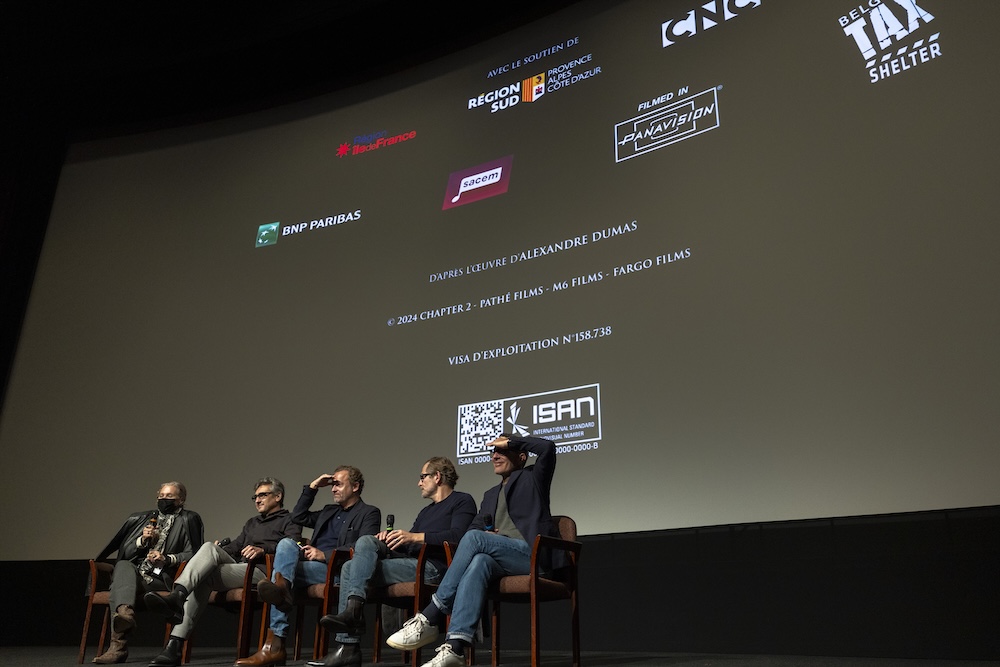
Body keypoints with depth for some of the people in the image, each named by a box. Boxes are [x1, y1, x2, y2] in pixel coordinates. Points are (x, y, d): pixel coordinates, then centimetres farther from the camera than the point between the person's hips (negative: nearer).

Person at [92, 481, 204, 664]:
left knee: (120, 582, -29)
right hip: (135, 570, 4)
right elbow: (125, 552, 19)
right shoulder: (142, 518, 25)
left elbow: (192, 554, 0)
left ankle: (118, 644, -41)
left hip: (163, 578, -4)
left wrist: (167, 559, -15)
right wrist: (142, 540, 2)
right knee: (123, 566, -30)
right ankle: (124, 611, -55)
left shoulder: (188, 520, 10)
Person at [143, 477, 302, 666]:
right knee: (210, 547, -24)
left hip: (263, 571, -6)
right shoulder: (251, 523, 38)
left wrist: (263, 549, -21)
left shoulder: (289, 521, 13)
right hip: (238, 566, 6)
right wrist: (221, 548, 8)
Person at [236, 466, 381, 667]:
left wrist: (325, 554, -16)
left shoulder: (369, 513, 8)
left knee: (282, 565, -26)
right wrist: (312, 487, 23)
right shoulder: (329, 511, 32)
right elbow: (298, 517, 31)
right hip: (311, 564, 7)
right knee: (286, 543, -23)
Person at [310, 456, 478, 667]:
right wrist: (391, 537, 3)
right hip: (411, 561, 8)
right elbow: (406, 545, 25)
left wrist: (414, 537, -18)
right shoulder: (426, 511, 32)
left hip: (432, 566, -8)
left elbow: (457, 536, -13)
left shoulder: (462, 501, 4)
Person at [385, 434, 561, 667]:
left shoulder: (532, 478, 11)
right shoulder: (491, 494, 29)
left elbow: (548, 447, -8)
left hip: (533, 554, -5)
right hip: (503, 558, 5)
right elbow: (474, 527, 19)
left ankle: (430, 618, -29)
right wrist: (484, 534, -5)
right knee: (479, 562, -33)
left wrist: (510, 441, 3)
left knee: (474, 538, -28)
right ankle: (455, 647, -46)